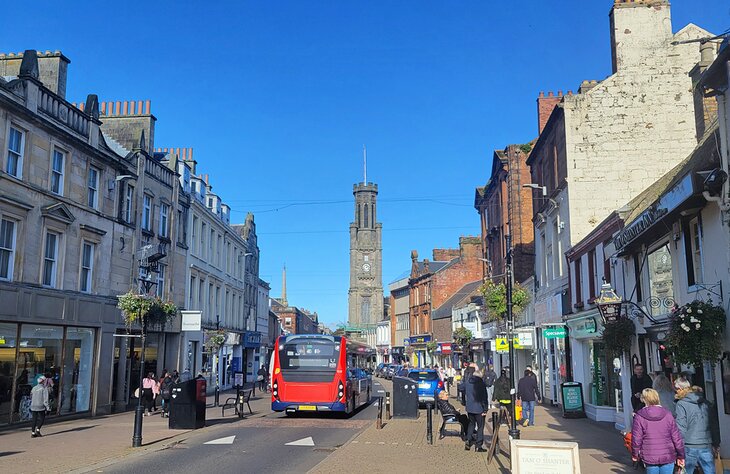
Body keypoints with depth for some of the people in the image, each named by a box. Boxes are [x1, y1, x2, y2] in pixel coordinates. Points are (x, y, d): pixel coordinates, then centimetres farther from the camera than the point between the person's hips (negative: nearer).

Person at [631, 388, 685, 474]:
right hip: (668, 457, 1)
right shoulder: (667, 414, -1)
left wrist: (634, 454, 10)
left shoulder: (639, 416, -7)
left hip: (650, 458, -1)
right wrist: (681, 456, 11)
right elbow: (677, 438, 0)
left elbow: (636, 439, -5)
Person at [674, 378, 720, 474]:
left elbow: (681, 427, -12)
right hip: (707, 446, 5)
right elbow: (715, 424, 14)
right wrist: (716, 444, 21)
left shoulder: (681, 404, -8)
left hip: (690, 447, -5)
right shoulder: (705, 402, 9)